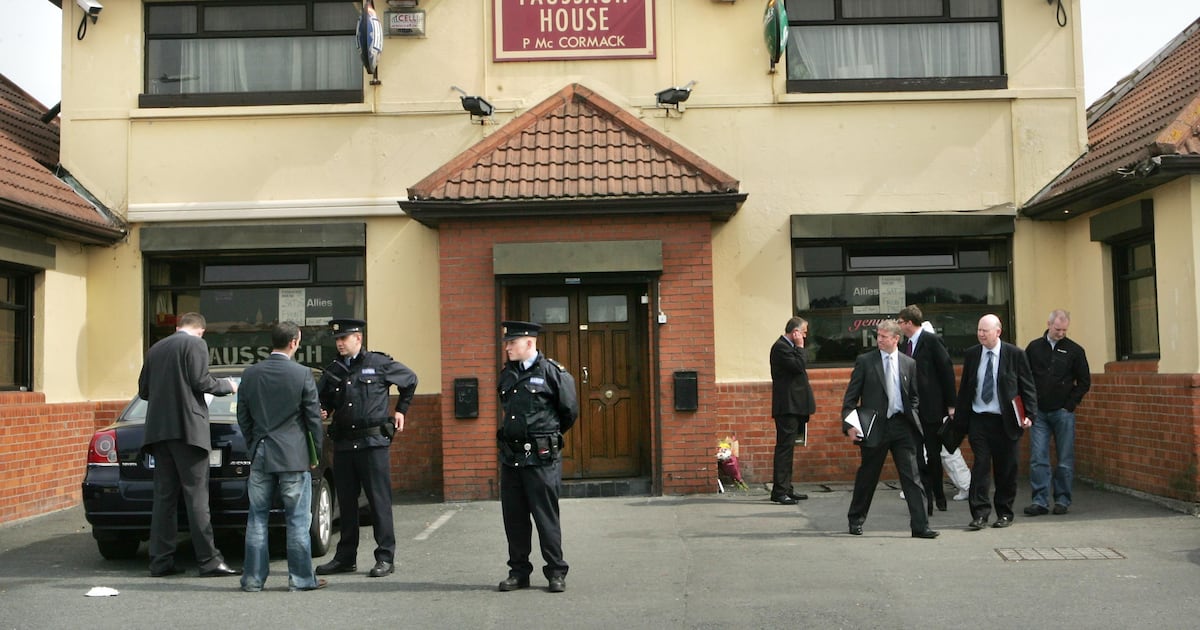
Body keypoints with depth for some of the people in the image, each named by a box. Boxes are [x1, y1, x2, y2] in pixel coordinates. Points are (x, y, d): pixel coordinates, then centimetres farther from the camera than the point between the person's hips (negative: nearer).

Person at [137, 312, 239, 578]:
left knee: (164, 496, 9)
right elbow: (201, 382, -12)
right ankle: (209, 560, -5)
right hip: (187, 428, -6)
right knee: (196, 496, -6)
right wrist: (227, 386, 5)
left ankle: (160, 561, 9)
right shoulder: (196, 344, -3)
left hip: (158, 430, 6)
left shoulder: (155, 349, 16)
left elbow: (143, 390, 17)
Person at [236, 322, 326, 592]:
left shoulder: (250, 374, 3)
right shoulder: (302, 374, -9)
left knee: (257, 518, 11)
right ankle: (300, 578, 7)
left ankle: (253, 577, 15)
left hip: (260, 457, 4)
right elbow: (313, 418, -5)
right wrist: (316, 455, 6)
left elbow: (243, 417, 10)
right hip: (294, 457, -4)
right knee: (297, 520, 3)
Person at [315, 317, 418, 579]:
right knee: (346, 503, 10)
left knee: (379, 501, -2)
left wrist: (401, 410, 14)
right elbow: (321, 400, 15)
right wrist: (320, 412, -6)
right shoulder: (333, 370, 12)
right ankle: (345, 557, 19)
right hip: (343, 444, 5)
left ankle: (385, 557, 4)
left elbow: (410, 380, 13)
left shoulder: (379, 363, 0)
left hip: (373, 441, -5)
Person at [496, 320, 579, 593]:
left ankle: (556, 573, 11)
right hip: (510, 455, 6)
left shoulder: (552, 372, -6)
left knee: (546, 516, 0)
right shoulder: (506, 374, 11)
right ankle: (519, 571, 20)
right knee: (513, 516, 9)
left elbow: (570, 411, 2)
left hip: (541, 457, -6)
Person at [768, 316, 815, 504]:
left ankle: (786, 488, 18)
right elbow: (798, 366, -21)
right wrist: (800, 348, -13)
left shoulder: (787, 346, 18)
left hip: (793, 406, 11)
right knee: (784, 448, -10)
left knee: (787, 448, 13)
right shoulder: (781, 347, -13)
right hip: (787, 406, -11)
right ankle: (779, 491, -8)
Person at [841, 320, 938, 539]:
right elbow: (851, 396, 0)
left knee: (912, 476, -2)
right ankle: (855, 519, 27)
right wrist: (849, 423, -9)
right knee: (867, 476, 9)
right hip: (874, 426, -2)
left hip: (902, 425, 2)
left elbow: (914, 397, 17)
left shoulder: (909, 364, 8)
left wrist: (912, 419, 3)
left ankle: (920, 526, 1)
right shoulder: (865, 361, 0)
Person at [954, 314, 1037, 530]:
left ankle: (1004, 513, 20)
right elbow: (964, 388, 11)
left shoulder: (1015, 354, -2)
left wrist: (1028, 414, -9)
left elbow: (1027, 387, 1)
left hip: (1004, 421, -1)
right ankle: (980, 513, -4)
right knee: (980, 465, -5)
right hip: (978, 419, 2)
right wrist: (960, 418, 9)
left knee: (1006, 469, 7)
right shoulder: (971, 354, 6)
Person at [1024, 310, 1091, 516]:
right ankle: (1040, 500, 2)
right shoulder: (1034, 347, 5)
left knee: (1065, 460, 3)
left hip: (1063, 413, -1)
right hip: (1039, 412, 1)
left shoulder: (1074, 350, 1)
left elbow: (1084, 382, 5)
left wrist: (1070, 404, -2)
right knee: (1038, 458, -2)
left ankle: (1062, 500, 12)